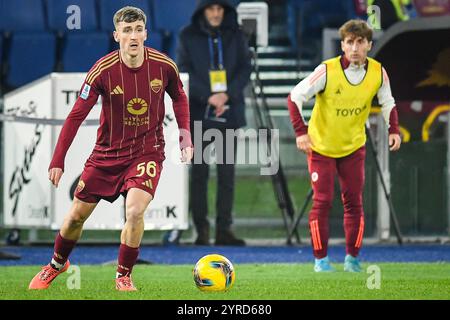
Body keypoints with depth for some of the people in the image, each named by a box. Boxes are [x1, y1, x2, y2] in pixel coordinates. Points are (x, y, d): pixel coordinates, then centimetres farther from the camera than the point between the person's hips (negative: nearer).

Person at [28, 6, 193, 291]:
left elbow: (179, 98, 9)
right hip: (107, 152, 1)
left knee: (135, 211, -24)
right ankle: (57, 264, 37)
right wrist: (58, 161, -14)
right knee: (77, 215, 8)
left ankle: (124, 276, -2)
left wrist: (186, 137, 1)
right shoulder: (103, 70, -17)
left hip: (147, 152, -1)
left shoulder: (164, 66, -13)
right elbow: (77, 115, -11)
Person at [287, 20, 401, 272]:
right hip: (321, 145, -3)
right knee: (323, 201, -5)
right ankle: (321, 259, 5)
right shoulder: (327, 71, -23)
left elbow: (388, 102, 7)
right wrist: (301, 132, -25)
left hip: (354, 147, 3)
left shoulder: (378, 73, -11)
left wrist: (394, 129, -7)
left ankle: (352, 258, 12)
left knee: (354, 202, 2)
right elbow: (295, 97, -18)